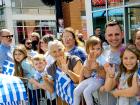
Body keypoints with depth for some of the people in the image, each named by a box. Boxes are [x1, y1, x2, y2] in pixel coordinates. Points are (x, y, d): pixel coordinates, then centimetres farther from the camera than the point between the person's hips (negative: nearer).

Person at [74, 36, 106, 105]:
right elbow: (86, 75, 5)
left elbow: (104, 76, -14)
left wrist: (98, 68, -24)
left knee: (86, 91, -25)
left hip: (98, 80, -6)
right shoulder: (87, 61, 4)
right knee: (76, 91, -6)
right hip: (89, 79, 6)